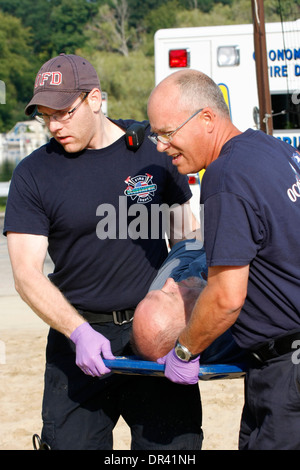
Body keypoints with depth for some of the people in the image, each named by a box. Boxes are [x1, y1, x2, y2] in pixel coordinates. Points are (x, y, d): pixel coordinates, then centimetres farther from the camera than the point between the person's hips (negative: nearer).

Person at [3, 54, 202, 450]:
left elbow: (184, 226, 15)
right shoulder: (33, 174, -2)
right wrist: (80, 333, -22)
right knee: (71, 442, 1)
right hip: (79, 332, 0)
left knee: (173, 445, 0)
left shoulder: (153, 147, 2)